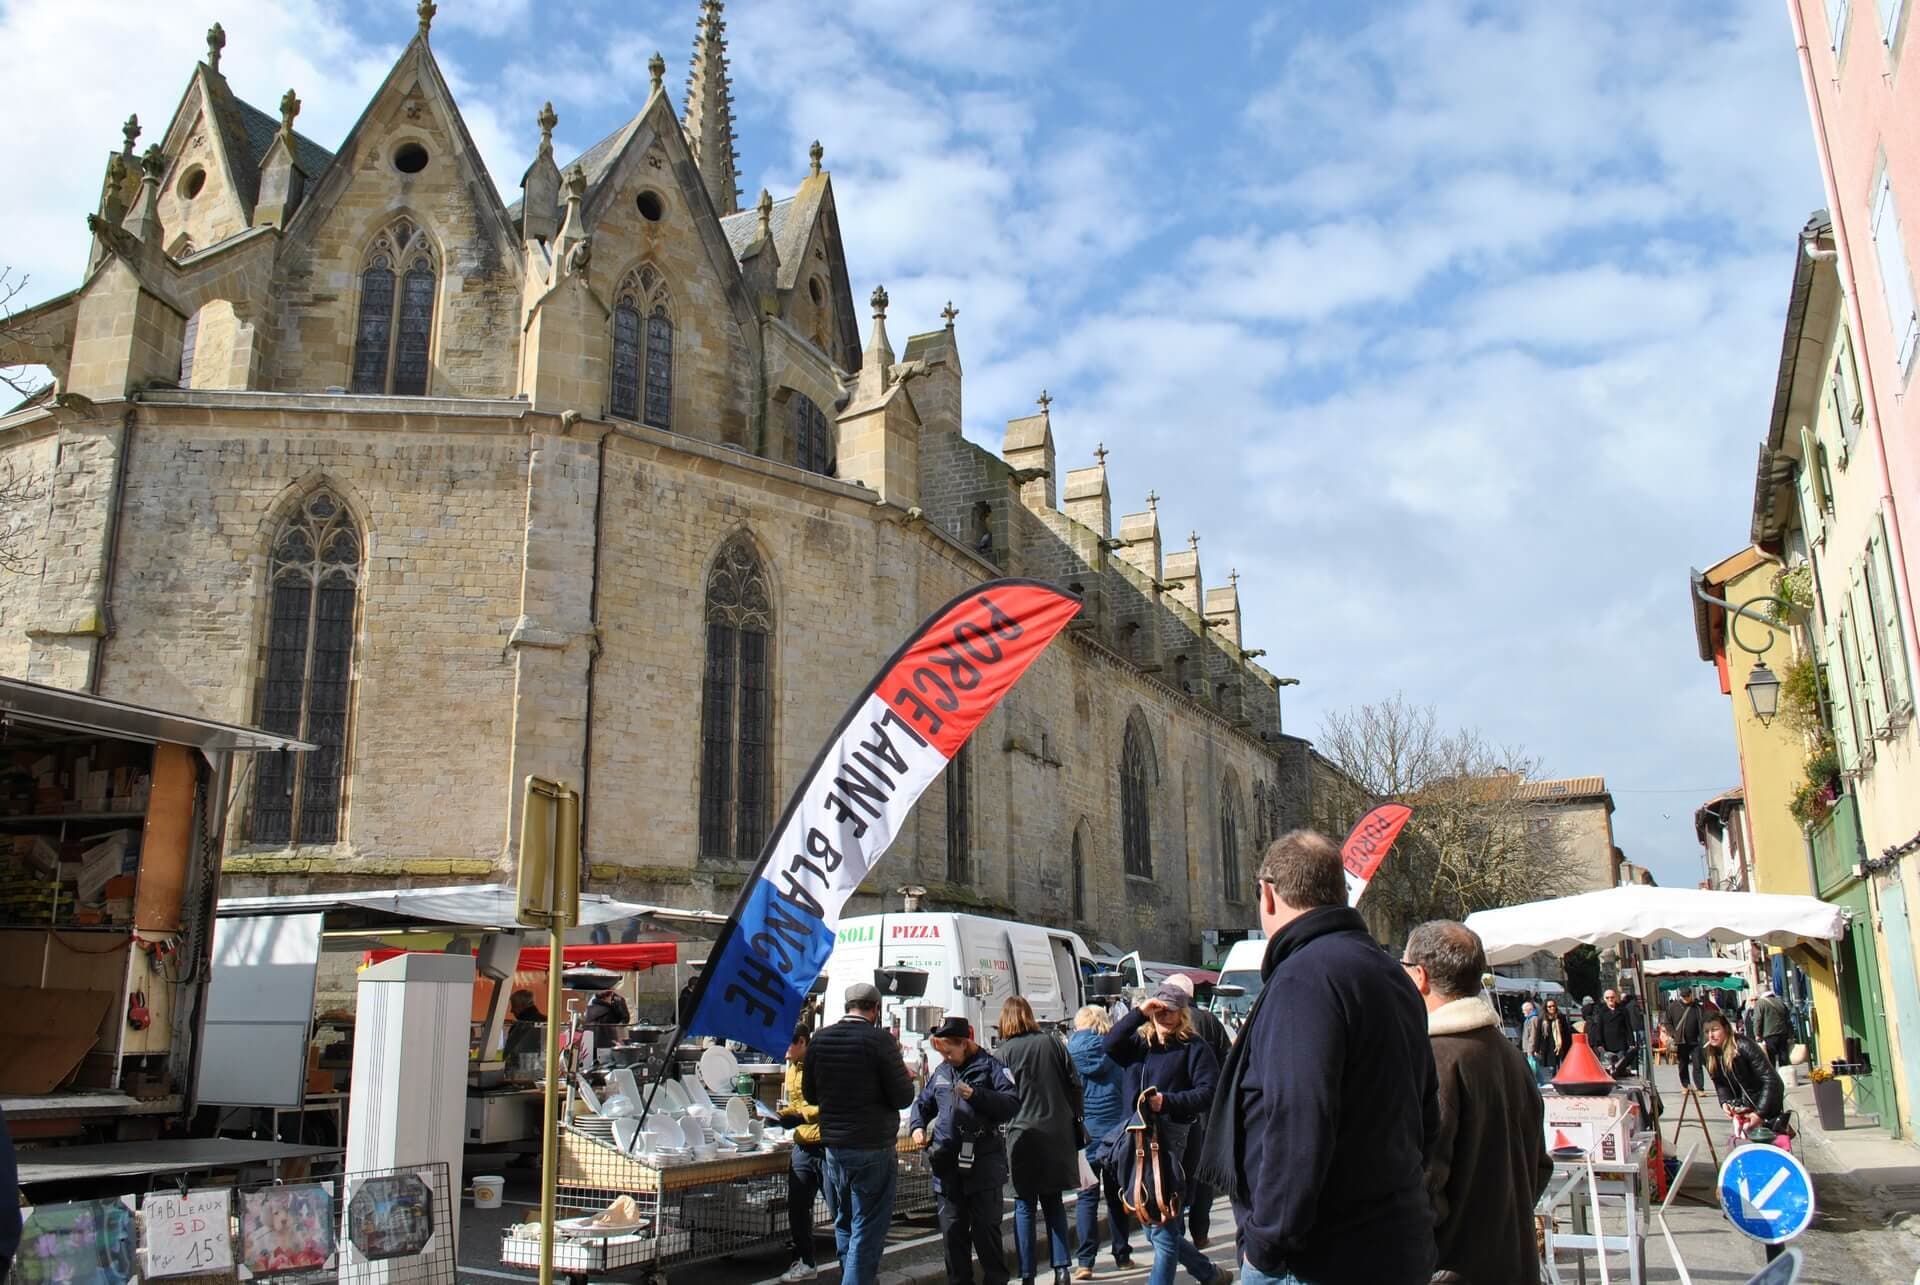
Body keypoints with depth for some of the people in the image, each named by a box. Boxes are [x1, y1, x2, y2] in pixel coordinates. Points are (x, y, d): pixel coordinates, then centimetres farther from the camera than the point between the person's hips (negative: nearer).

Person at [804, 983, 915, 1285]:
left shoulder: (819, 1039, 2)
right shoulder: (879, 1040, -15)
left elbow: (809, 1093, 12)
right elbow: (904, 1097, -13)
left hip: (832, 1146, 6)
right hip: (873, 1149, -5)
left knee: (844, 1226, 20)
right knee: (867, 1231, 1)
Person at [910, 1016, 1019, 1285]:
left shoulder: (991, 1067, -3)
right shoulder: (941, 1072, 15)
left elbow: (1012, 1105, -13)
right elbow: (923, 1103, 27)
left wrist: (975, 1095, -21)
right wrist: (918, 1126, 7)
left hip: (983, 1164, -5)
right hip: (946, 1162, 6)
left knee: (986, 1228, 1)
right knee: (952, 1230, 9)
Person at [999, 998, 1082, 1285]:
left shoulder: (1006, 1051, -6)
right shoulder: (1052, 1043, 4)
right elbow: (1074, 1084, 5)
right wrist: (1076, 1123, 13)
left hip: (1024, 1135, -3)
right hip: (1058, 1133, 3)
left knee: (1025, 1206, 3)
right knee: (1053, 1202, 14)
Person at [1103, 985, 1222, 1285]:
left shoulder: (1194, 1047, -1)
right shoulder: (1140, 1043, 14)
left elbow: (1209, 1092, -10)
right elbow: (1110, 1045, -4)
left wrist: (1167, 1101, -20)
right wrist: (1138, 1013, -8)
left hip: (1169, 1138, -6)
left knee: (1162, 1226, -5)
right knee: (1154, 1228, 15)